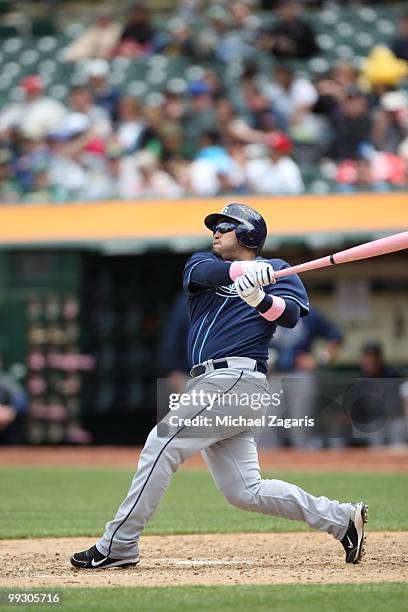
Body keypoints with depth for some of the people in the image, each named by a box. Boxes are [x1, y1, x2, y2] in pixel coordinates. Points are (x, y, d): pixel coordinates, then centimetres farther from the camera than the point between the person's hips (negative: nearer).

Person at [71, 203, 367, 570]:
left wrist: (261, 299, -32)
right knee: (244, 491, 3)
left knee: (162, 444, -15)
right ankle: (341, 518, 10)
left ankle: (118, 546, -12)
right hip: (211, 386, 7)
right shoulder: (202, 263, 20)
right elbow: (204, 272, -5)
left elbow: (292, 314, -12)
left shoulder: (275, 272, 7)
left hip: (236, 379, -7)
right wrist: (245, 269, -25)